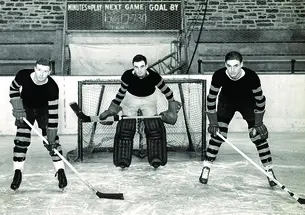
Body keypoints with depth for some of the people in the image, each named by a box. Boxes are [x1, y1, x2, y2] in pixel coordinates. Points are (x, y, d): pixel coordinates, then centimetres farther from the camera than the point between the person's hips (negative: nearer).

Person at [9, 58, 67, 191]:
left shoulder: (52, 87, -33)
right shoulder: (23, 76, -28)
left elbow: (53, 112, -29)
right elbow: (13, 88, -5)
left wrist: (51, 138, -30)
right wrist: (17, 107, -17)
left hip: (44, 109, -1)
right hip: (25, 109, 1)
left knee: (52, 140, -10)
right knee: (21, 140, -7)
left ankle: (60, 171, -1)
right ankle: (18, 173, 4)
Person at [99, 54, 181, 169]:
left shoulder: (154, 76, -29)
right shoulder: (127, 76, -27)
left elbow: (166, 90, -12)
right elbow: (122, 91, -10)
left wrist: (172, 104, -4)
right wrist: (112, 109, -6)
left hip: (149, 100, 0)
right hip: (131, 99, 0)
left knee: (154, 127, -8)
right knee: (125, 128, -9)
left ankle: (156, 158, 4)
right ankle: (123, 159, -1)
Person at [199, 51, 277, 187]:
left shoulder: (251, 77, -33)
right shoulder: (218, 76, -30)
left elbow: (260, 99, -18)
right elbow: (211, 98, -17)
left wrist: (258, 123, -13)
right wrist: (213, 123, -16)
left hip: (248, 103, -1)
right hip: (226, 102, 1)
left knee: (258, 136, -6)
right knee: (217, 134, -9)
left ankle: (269, 170, 7)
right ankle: (206, 168, 3)